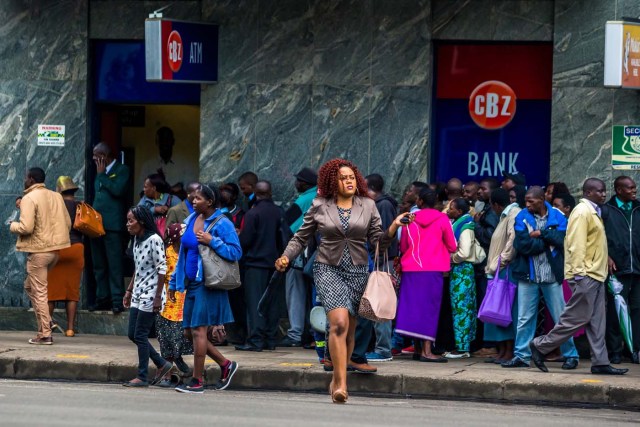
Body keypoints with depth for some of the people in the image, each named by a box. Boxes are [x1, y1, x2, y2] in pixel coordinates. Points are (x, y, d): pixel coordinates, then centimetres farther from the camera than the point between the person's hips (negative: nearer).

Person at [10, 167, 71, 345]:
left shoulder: (29, 199, -13)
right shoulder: (56, 197, 8)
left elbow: (26, 227, -21)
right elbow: (68, 223, 11)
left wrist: (13, 226, -1)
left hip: (38, 251, -8)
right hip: (55, 248, 8)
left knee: (39, 292, -2)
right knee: (30, 285, 22)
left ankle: (45, 334, -1)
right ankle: (45, 322, 13)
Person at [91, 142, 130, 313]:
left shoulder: (122, 170, -2)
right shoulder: (100, 172, 20)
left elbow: (117, 190, -17)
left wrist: (102, 174, -8)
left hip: (112, 224, -8)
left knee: (114, 264, -9)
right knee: (98, 265, 8)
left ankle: (117, 300, -9)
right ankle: (102, 298, 12)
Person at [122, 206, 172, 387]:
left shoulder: (154, 240, -15)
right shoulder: (137, 239, 11)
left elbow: (162, 268, -16)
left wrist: (158, 296, -18)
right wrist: (129, 290, 18)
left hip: (150, 293, -9)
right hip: (138, 293, 9)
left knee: (140, 335, -6)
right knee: (133, 335, 8)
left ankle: (142, 377, 0)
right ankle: (162, 364, 20)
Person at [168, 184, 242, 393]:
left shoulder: (222, 224, -10)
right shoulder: (191, 220, 13)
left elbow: (235, 252, -15)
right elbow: (183, 254, 21)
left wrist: (211, 241, -21)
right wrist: (174, 282, 21)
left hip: (207, 284, -8)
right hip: (191, 282, 8)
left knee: (198, 330, -7)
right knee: (189, 332, 9)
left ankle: (197, 381, 1)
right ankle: (225, 364, 24)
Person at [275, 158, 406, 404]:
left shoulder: (367, 206, 6)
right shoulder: (319, 207, 2)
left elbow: (378, 242, 4)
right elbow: (301, 237, 10)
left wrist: (394, 227, -13)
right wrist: (286, 257, -5)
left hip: (358, 272, 3)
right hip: (328, 270, -3)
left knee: (349, 330, 6)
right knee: (339, 323, -20)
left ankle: (337, 381, 21)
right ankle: (341, 383, -22)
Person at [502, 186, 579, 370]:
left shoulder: (557, 217, 0)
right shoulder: (522, 217, 1)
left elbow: (563, 240, -15)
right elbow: (522, 245, -12)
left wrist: (541, 234, -14)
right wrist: (548, 240, -9)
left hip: (552, 276, -1)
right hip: (528, 276, 1)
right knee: (524, 319, 5)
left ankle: (571, 356, 10)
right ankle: (521, 356, 11)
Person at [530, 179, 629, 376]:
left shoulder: (594, 212, 19)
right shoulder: (582, 212, -11)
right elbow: (576, 243, -18)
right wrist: (579, 271, -23)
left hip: (595, 275, 10)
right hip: (585, 275, -10)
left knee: (597, 322, 7)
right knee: (576, 318, -8)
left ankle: (600, 363, 6)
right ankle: (540, 346, 0)